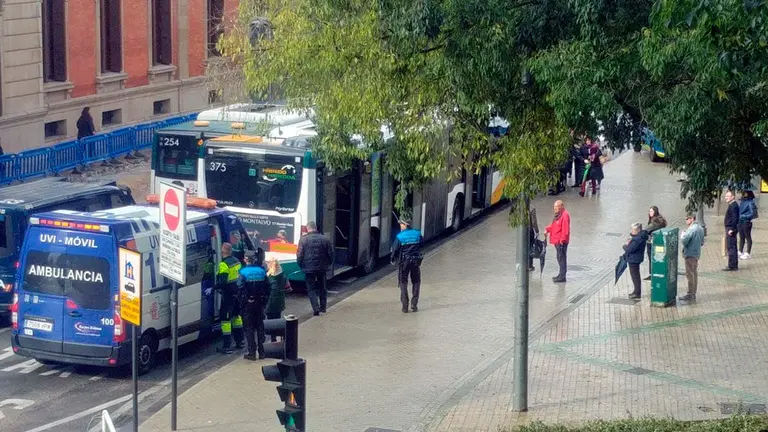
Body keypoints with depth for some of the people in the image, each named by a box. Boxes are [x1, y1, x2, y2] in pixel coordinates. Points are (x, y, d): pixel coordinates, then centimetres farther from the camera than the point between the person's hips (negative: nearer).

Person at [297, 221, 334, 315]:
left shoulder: (303, 240, -10)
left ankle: (316, 308, -10)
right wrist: (328, 264, 17)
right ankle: (323, 307, 26)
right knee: (322, 287, 19)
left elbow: (299, 255, -10)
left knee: (311, 289, 4)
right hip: (322, 268, 3)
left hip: (309, 268, -3)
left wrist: (301, 266, 5)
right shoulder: (325, 239, -1)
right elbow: (330, 254, 3)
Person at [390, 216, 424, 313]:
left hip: (404, 261, -3)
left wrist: (392, 260, 12)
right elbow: (420, 246, 13)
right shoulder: (417, 234, 0)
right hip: (416, 261, 3)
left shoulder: (400, 236, -11)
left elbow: (394, 249, -5)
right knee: (416, 282, 15)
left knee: (403, 283, 8)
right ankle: (414, 305, 11)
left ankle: (405, 306, 3)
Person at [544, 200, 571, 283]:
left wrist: (562, 240, -24)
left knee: (562, 258, -6)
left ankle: (562, 277, -3)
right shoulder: (558, 215, 15)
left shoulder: (565, 215, -18)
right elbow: (553, 225, 23)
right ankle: (561, 275, 26)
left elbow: (565, 229, -23)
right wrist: (547, 229, 7)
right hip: (557, 241, 11)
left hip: (561, 242, -11)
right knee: (560, 258, 17)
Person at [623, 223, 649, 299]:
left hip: (634, 259, -10)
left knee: (635, 276, 0)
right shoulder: (638, 236, 5)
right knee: (635, 275, 20)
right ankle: (636, 291, 31)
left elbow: (630, 249, -28)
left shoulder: (638, 239, -27)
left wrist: (625, 246, -9)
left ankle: (637, 293, 8)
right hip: (633, 258, 10)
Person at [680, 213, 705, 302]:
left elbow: (684, 241, -22)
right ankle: (693, 294, 19)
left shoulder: (691, 229, -20)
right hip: (697, 254, 9)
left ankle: (690, 295, -2)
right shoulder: (700, 228, 10)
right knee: (694, 274, 13)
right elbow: (702, 242, 17)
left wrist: (682, 235, -4)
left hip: (690, 255, -9)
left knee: (690, 275, -4)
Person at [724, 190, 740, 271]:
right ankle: (734, 265, 20)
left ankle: (732, 266, -7)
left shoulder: (733, 206, -16)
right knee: (732, 248, 14)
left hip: (731, 229, -11)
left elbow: (734, 218, -23)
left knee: (731, 247, -8)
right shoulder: (733, 205, 16)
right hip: (730, 229, 11)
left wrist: (732, 229, -23)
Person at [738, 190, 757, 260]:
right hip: (740, 222, 8)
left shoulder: (750, 202, -13)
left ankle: (747, 254, 8)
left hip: (746, 222, -8)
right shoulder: (742, 201, 10)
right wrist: (738, 216, 7)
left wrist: (744, 216, -16)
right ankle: (740, 252, 23)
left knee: (748, 237, 2)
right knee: (741, 237, 14)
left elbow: (753, 213, -16)